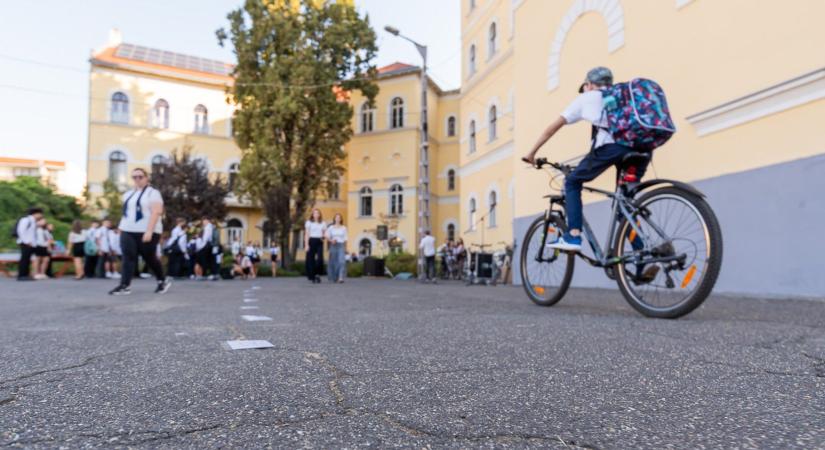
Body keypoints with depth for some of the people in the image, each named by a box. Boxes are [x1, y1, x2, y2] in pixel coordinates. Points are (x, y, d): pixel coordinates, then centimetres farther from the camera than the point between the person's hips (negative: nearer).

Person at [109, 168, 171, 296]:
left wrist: (149, 231, -24)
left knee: (149, 258, 3)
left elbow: (156, 212, -16)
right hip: (128, 231, 6)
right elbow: (126, 212, 21)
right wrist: (121, 228, 15)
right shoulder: (128, 194, 17)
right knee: (128, 257, -6)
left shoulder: (152, 193, -5)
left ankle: (163, 281, 21)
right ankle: (125, 286, -8)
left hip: (147, 232, -6)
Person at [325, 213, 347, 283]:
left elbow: (345, 239, 11)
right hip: (333, 246, 0)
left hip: (341, 246, 0)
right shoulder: (331, 228, 6)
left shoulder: (344, 228, 8)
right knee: (333, 262, 3)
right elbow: (327, 237, 5)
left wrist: (345, 248, 12)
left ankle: (341, 278, -23)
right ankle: (333, 278, 17)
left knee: (341, 261, -16)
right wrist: (331, 240, -14)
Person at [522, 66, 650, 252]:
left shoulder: (587, 97, 26)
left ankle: (573, 236, 0)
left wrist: (532, 153, 30)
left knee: (572, 183, 15)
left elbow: (554, 127, 24)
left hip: (611, 145, -5)